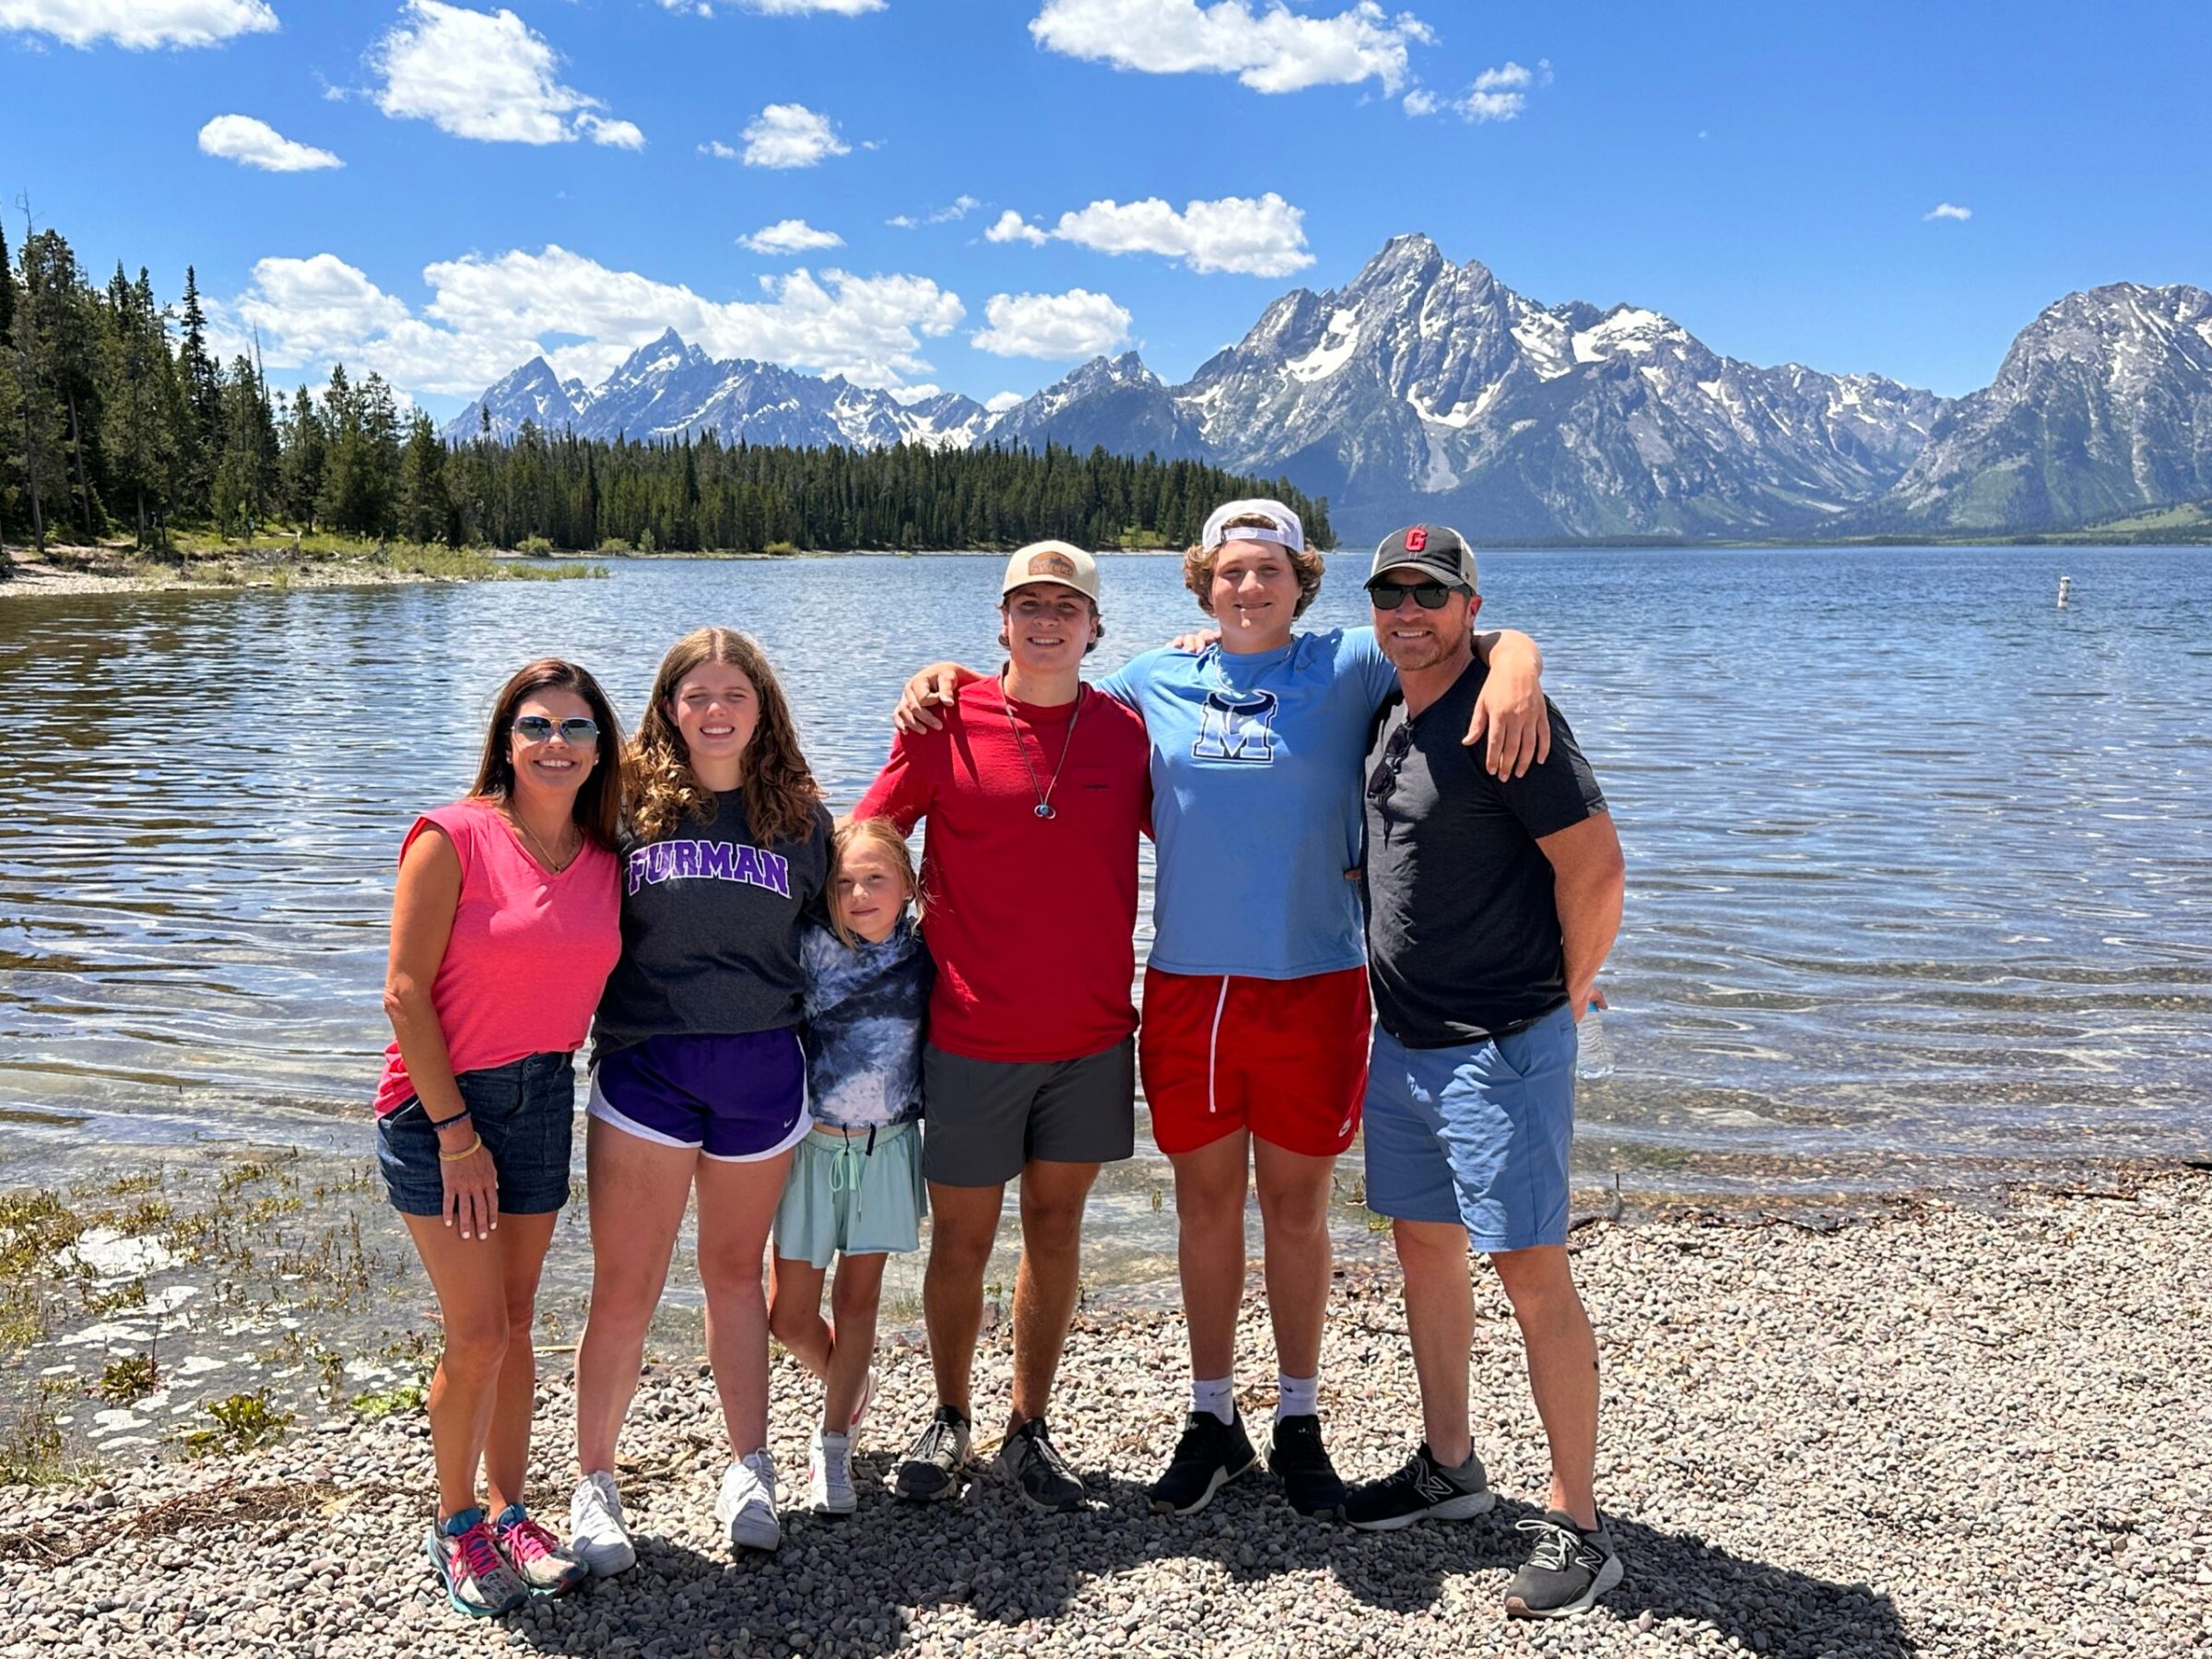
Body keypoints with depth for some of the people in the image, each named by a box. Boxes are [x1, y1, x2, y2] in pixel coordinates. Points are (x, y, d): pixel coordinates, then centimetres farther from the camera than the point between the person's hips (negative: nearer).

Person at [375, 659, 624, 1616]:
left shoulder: (604, 858, 4)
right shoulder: (452, 838, -12)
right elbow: (405, 994, -14)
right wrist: (456, 1130, -15)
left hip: (543, 1102, 5)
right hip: (441, 1103, -5)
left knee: (516, 1322, 13)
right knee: (476, 1335, -3)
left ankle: (510, 1512, 28)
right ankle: (454, 1528, 17)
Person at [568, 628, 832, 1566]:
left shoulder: (800, 817, 6)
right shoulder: (631, 804, 0)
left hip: (762, 1068, 2)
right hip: (643, 1066, -2)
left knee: (736, 1273, 15)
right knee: (624, 1289, 1)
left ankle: (748, 1471, 28)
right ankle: (593, 1485, 17)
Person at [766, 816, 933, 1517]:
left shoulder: (925, 957, -3)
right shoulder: (808, 947, -10)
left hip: (886, 1148, 1)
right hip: (814, 1144, -1)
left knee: (857, 1300, 9)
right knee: (790, 1316, 6)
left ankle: (833, 1447, 22)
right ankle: (846, 1381, 37)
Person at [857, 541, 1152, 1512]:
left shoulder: (1128, 730, 1)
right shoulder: (946, 724, -5)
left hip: (1092, 1037, 2)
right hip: (973, 1038, -2)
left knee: (1055, 1229, 12)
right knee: (961, 1240, 9)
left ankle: (1029, 1432, 27)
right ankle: (949, 1419, 31)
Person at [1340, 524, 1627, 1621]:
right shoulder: (1388, 718, 10)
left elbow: (1595, 863, -18)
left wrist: (1566, 994, -8)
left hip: (1502, 1045, -9)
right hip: (1403, 1039, 9)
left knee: (1532, 1272, -5)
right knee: (1423, 1248, 16)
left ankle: (1576, 1525, 6)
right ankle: (1448, 1469, 32)